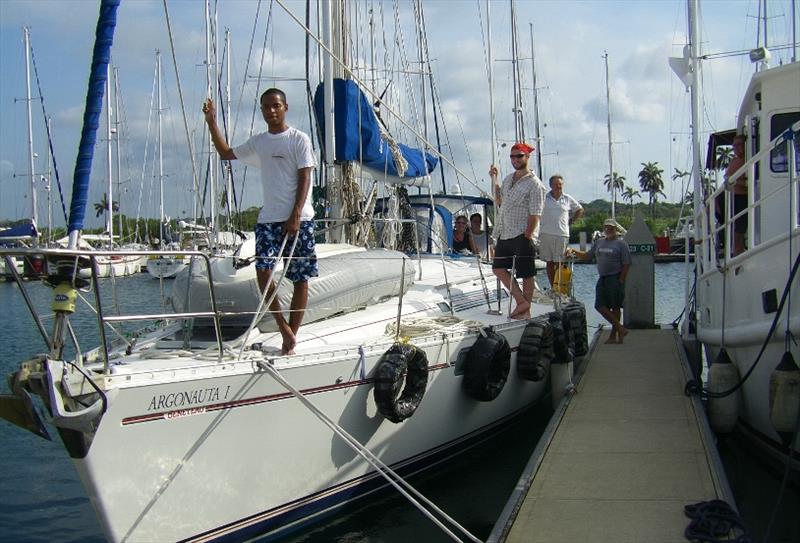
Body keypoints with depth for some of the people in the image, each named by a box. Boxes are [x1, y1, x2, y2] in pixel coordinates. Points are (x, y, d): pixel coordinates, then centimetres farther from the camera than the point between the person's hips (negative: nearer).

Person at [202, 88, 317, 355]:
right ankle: (285, 329, -1)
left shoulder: (299, 140, -2)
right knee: (263, 271, -12)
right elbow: (227, 153, 26)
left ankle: (292, 335, 9)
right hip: (268, 218, 4)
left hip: (298, 219, -4)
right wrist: (212, 122, 17)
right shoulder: (258, 142, 14)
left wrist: (295, 216, -15)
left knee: (300, 278, 0)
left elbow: (304, 179, -7)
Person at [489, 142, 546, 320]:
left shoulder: (534, 184, -10)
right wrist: (494, 180, 17)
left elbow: (535, 215, -14)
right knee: (498, 267, 11)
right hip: (505, 234, 8)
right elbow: (500, 202, 25)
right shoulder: (508, 178, 13)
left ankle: (526, 310, 12)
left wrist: (527, 237, -18)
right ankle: (521, 301, 18)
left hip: (522, 236, -8)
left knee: (526, 274, 1)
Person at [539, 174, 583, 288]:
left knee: (559, 263, -2)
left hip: (562, 234, 0)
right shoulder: (544, 198, 4)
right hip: (546, 234, 0)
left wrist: (571, 220, 14)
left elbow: (580, 210, 23)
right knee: (549, 262, 2)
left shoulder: (568, 199, 10)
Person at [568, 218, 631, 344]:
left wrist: (620, 281, -12)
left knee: (615, 307, -1)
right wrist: (574, 251, 4)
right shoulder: (599, 243, 15)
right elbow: (587, 256, 19)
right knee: (600, 306, 0)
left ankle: (613, 335, 8)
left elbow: (626, 264, -6)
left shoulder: (621, 244, -3)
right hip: (602, 278, 6)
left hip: (615, 278, -6)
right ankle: (620, 329, 8)